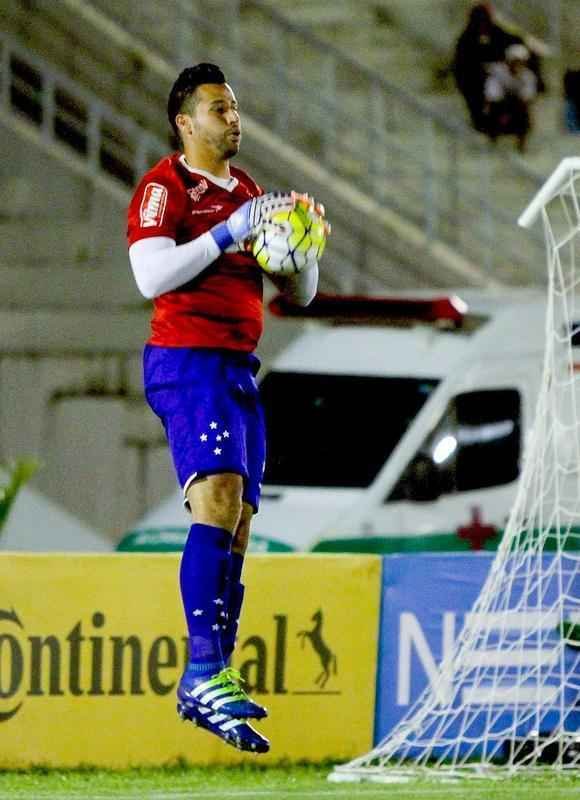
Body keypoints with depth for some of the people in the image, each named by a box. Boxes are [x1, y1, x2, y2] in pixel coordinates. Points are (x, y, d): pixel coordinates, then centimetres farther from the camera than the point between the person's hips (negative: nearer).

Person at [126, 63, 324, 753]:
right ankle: (207, 672, -31)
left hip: (240, 370, 8)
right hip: (187, 361, -8)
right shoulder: (163, 187, -2)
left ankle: (203, 689, 4)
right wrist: (231, 229, -18)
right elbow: (152, 275, -17)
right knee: (218, 499, -23)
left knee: (236, 528, 3)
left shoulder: (248, 192, 20)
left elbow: (299, 294, 22)